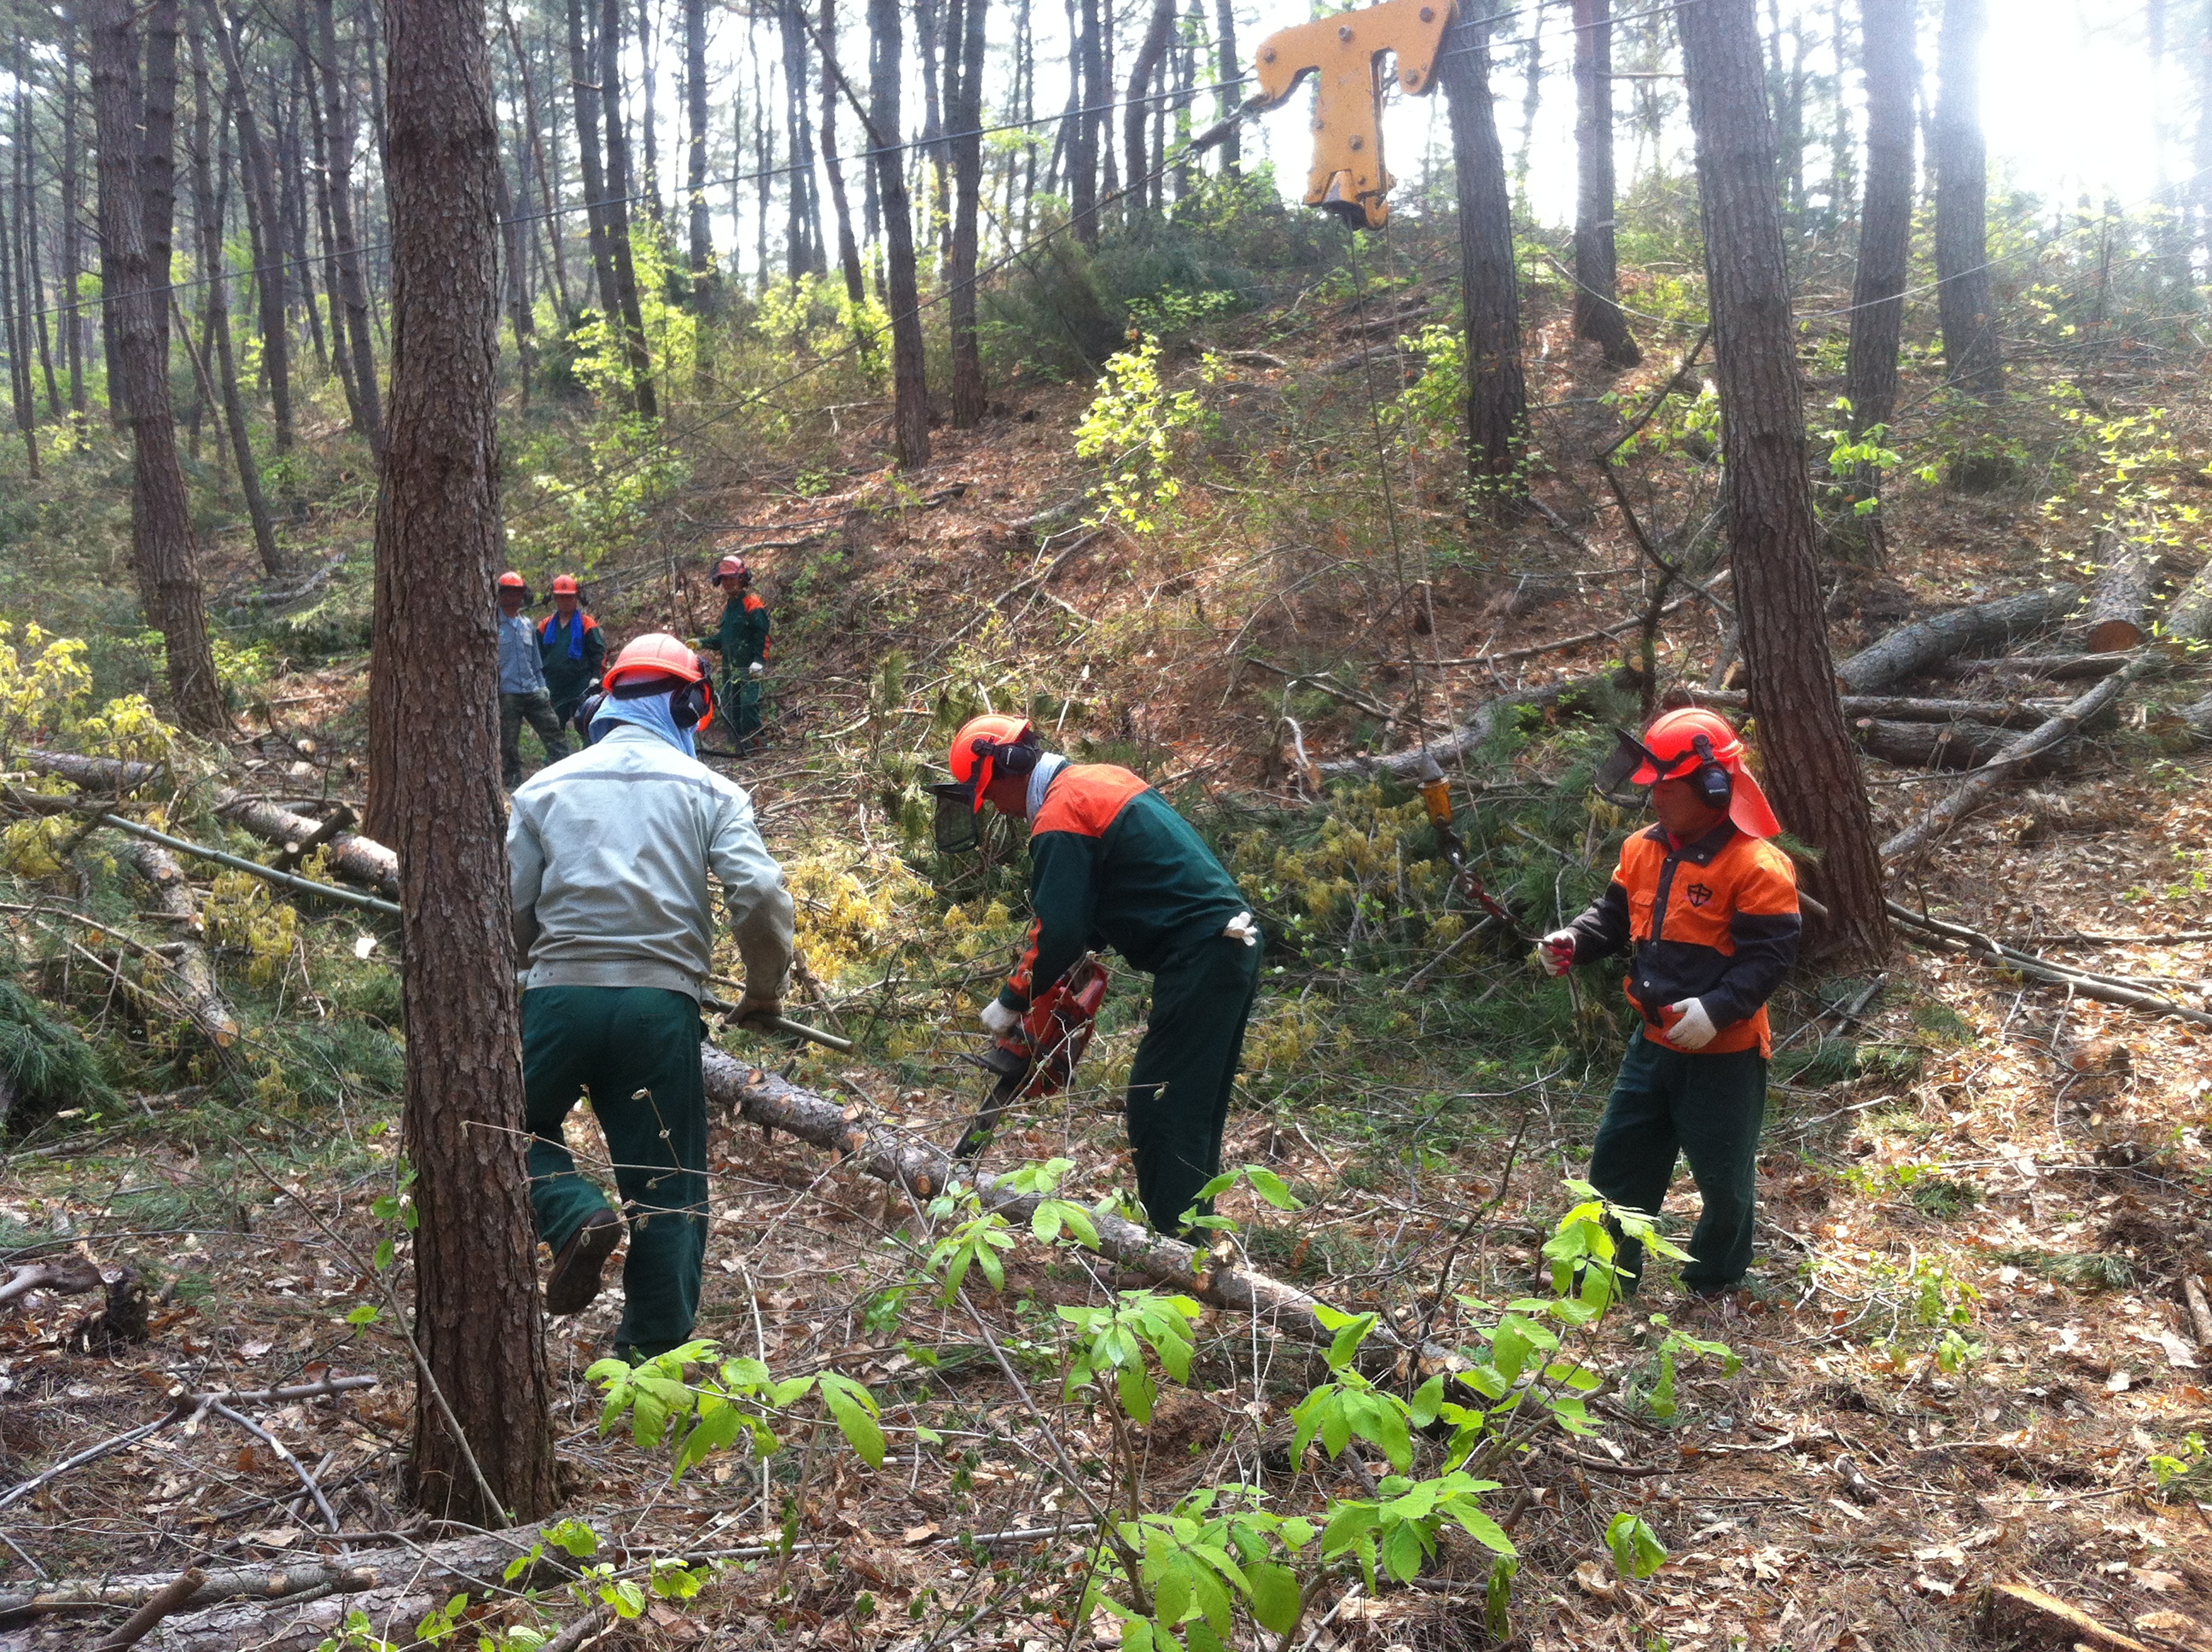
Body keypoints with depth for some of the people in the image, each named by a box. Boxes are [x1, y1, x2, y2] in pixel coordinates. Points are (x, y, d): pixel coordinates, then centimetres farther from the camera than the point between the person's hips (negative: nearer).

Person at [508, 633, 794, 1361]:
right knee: (669, 1191, 11)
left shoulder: (545, 787, 10)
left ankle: (578, 1218, -3)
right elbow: (760, 896, -7)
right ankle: (655, 1352, 14)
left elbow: (509, 910, 6)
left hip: (558, 996, 1)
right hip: (661, 1004, 0)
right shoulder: (710, 791, 6)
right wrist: (765, 988, 9)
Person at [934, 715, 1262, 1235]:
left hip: (1199, 959, -10)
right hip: (1233, 944, 10)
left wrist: (1011, 1002, -1)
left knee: (1162, 1114, -6)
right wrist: (1082, 949, 16)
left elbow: (1056, 933, -15)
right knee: (1195, 1111, 16)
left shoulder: (1061, 817, -13)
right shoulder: (1100, 778, 16)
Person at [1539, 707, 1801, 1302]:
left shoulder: (1756, 867, -19)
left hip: (1724, 1054, -6)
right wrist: (1572, 943, -7)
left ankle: (1715, 1282, 31)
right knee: (1618, 1156, 14)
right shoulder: (1643, 851, 3)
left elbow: (1768, 956, -22)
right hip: (1654, 1044, 7)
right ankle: (1610, 1268, 31)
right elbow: (1614, 917, 12)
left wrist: (1716, 1009, -33)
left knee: (1723, 1175, 10)